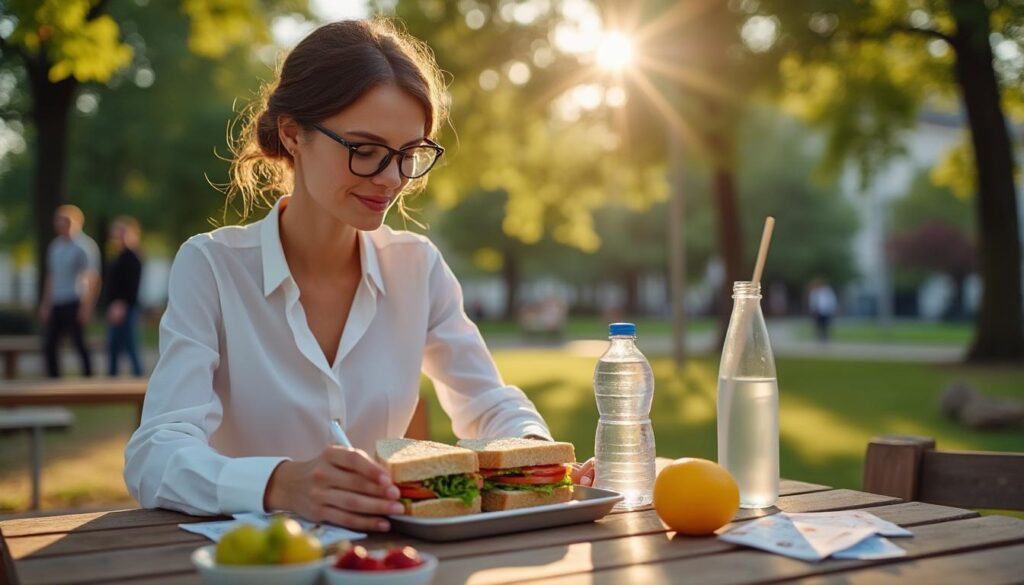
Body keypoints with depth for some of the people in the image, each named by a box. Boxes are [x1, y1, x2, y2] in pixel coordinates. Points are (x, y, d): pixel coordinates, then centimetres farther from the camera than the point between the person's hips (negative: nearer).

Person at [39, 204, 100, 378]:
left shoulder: (84, 245, -7)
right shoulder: (56, 246, 14)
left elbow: (92, 278, -11)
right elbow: (51, 276, 19)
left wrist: (86, 306, -16)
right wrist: (45, 303, 15)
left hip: (74, 303, -7)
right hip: (56, 304, 7)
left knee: (80, 343, -3)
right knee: (49, 345, 6)